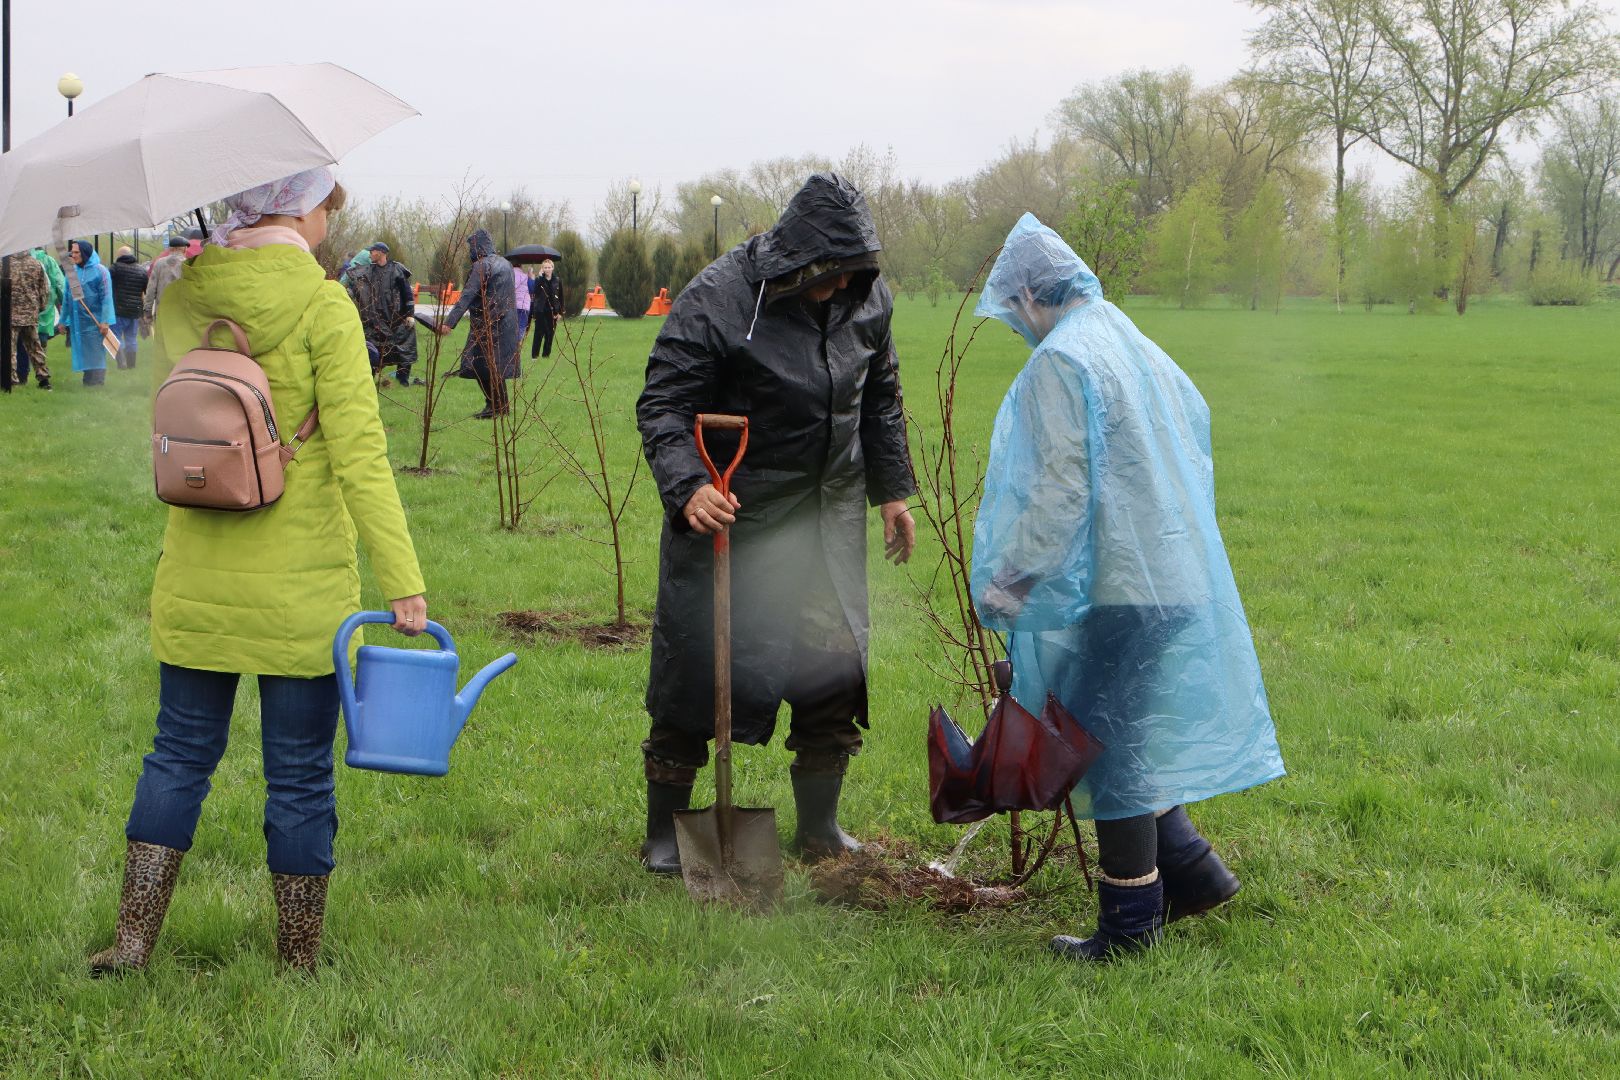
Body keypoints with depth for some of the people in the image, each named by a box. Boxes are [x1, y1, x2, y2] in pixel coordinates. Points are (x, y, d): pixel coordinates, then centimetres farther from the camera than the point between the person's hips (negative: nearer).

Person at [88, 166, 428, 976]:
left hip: (195, 576, 5)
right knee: (300, 773, 6)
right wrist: (401, 579, -16)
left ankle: (133, 939, 17)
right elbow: (358, 452, -17)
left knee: (180, 755, 17)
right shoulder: (321, 305, -12)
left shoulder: (179, 300, 3)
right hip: (301, 580, -5)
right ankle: (297, 965, 15)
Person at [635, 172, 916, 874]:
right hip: (727, 508, -5)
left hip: (829, 516, 5)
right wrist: (687, 487, -32)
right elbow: (662, 407, -17)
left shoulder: (866, 298, 2)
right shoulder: (715, 300, -16)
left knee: (834, 664, 6)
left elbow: (880, 400, 17)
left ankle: (819, 826, 22)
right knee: (693, 666, 0)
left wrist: (892, 490, 18)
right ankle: (665, 831, 14)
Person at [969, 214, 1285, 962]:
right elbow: (1196, 458, 20)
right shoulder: (1142, 351, 15)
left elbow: (1059, 488, -20)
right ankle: (1189, 869, 23)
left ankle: (1130, 921, 5)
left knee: (1111, 746, -1)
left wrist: (1009, 577, -13)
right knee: (1130, 739, 20)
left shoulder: (1059, 362, -13)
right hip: (1176, 577, 9)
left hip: (1113, 589, -9)